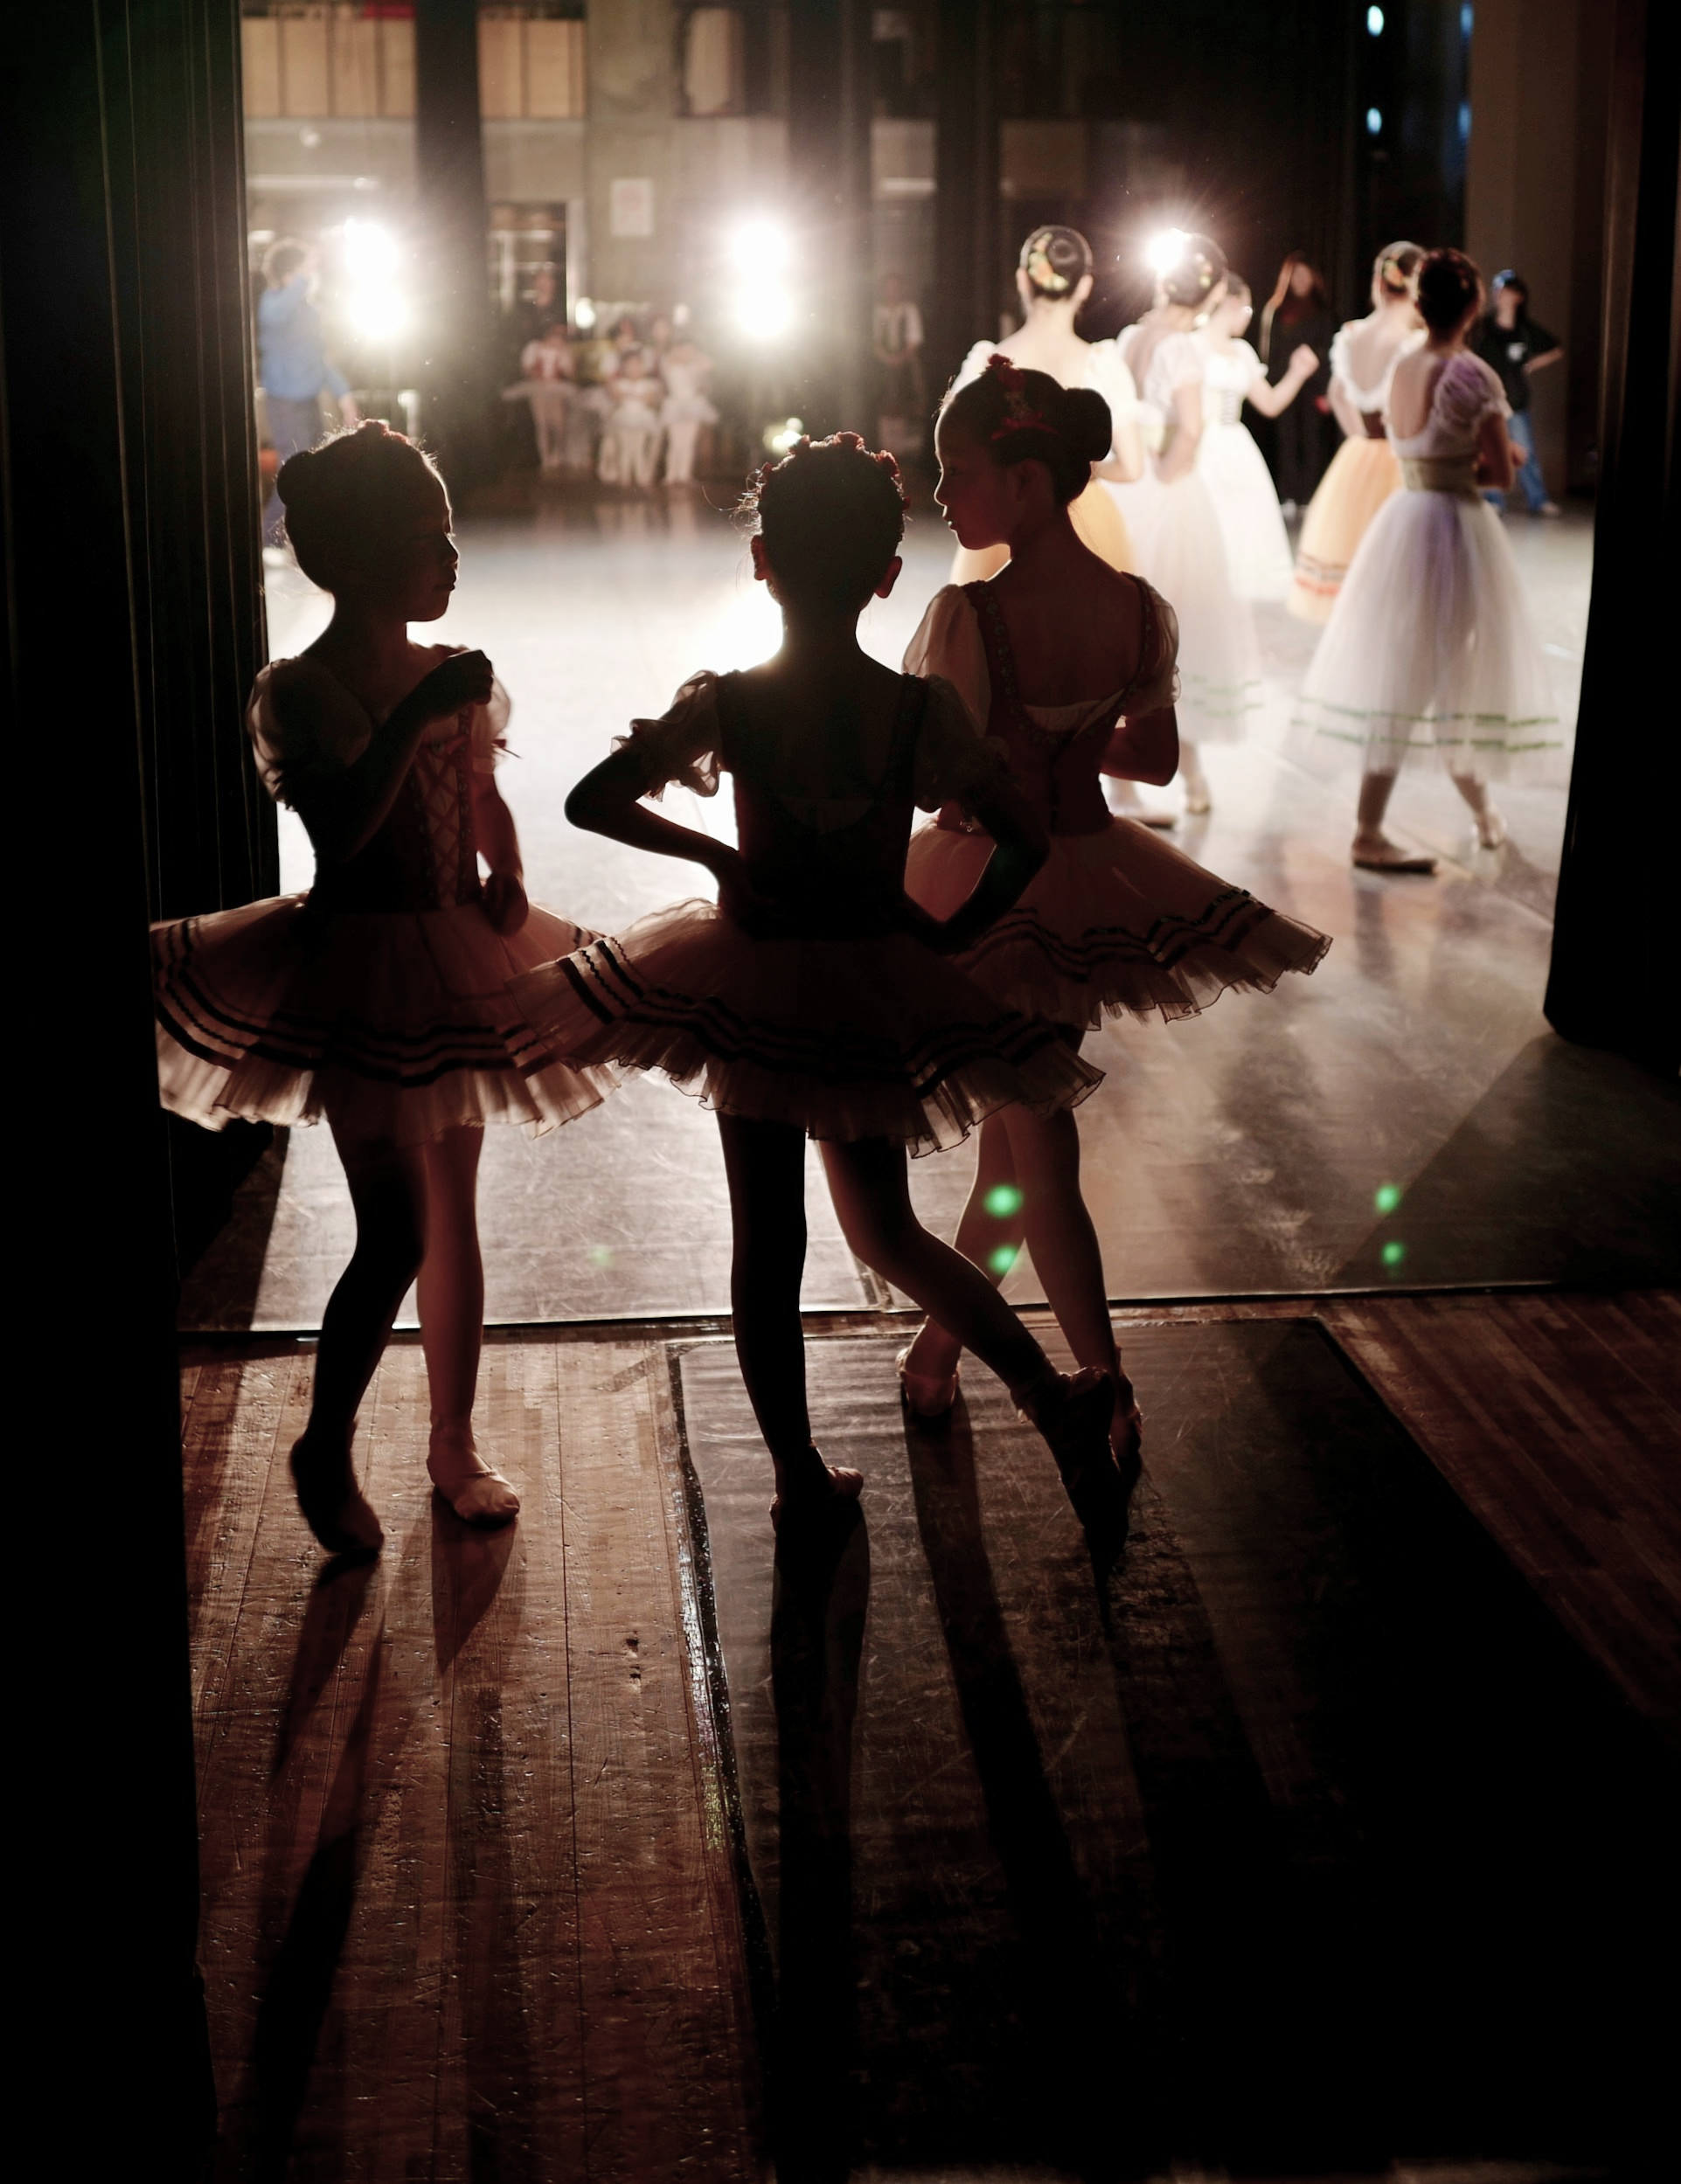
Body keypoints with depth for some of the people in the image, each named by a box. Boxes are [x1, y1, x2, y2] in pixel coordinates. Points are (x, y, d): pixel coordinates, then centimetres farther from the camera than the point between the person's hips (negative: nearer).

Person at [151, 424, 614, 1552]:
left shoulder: (458, 676, 5)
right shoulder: (301, 692, -12)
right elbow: (342, 829, -26)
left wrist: (508, 878, -2)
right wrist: (415, 716, -31)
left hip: (459, 967, 6)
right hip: (357, 973, -6)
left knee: (455, 1215, 13)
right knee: (397, 1234, -8)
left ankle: (457, 1445, 27)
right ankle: (327, 1447, 15)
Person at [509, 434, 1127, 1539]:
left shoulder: (724, 705, -13)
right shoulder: (921, 710, -11)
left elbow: (592, 801, -9)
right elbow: (1026, 841, -9)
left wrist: (718, 858, 3)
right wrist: (952, 932, 6)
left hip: (755, 983, -1)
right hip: (879, 989, 2)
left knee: (768, 1243, 12)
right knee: (886, 1230, 20)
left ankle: (800, 1473, 22)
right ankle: (1052, 1394, 5)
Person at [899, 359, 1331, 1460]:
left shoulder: (972, 615, -23)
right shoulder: (1142, 610, -6)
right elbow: (1156, 759, 5)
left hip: (988, 888, -5)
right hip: (1091, 879, 5)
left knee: (1037, 1152, 7)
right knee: (1016, 1129, 20)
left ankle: (1112, 1402, 11)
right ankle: (940, 1340, 37)